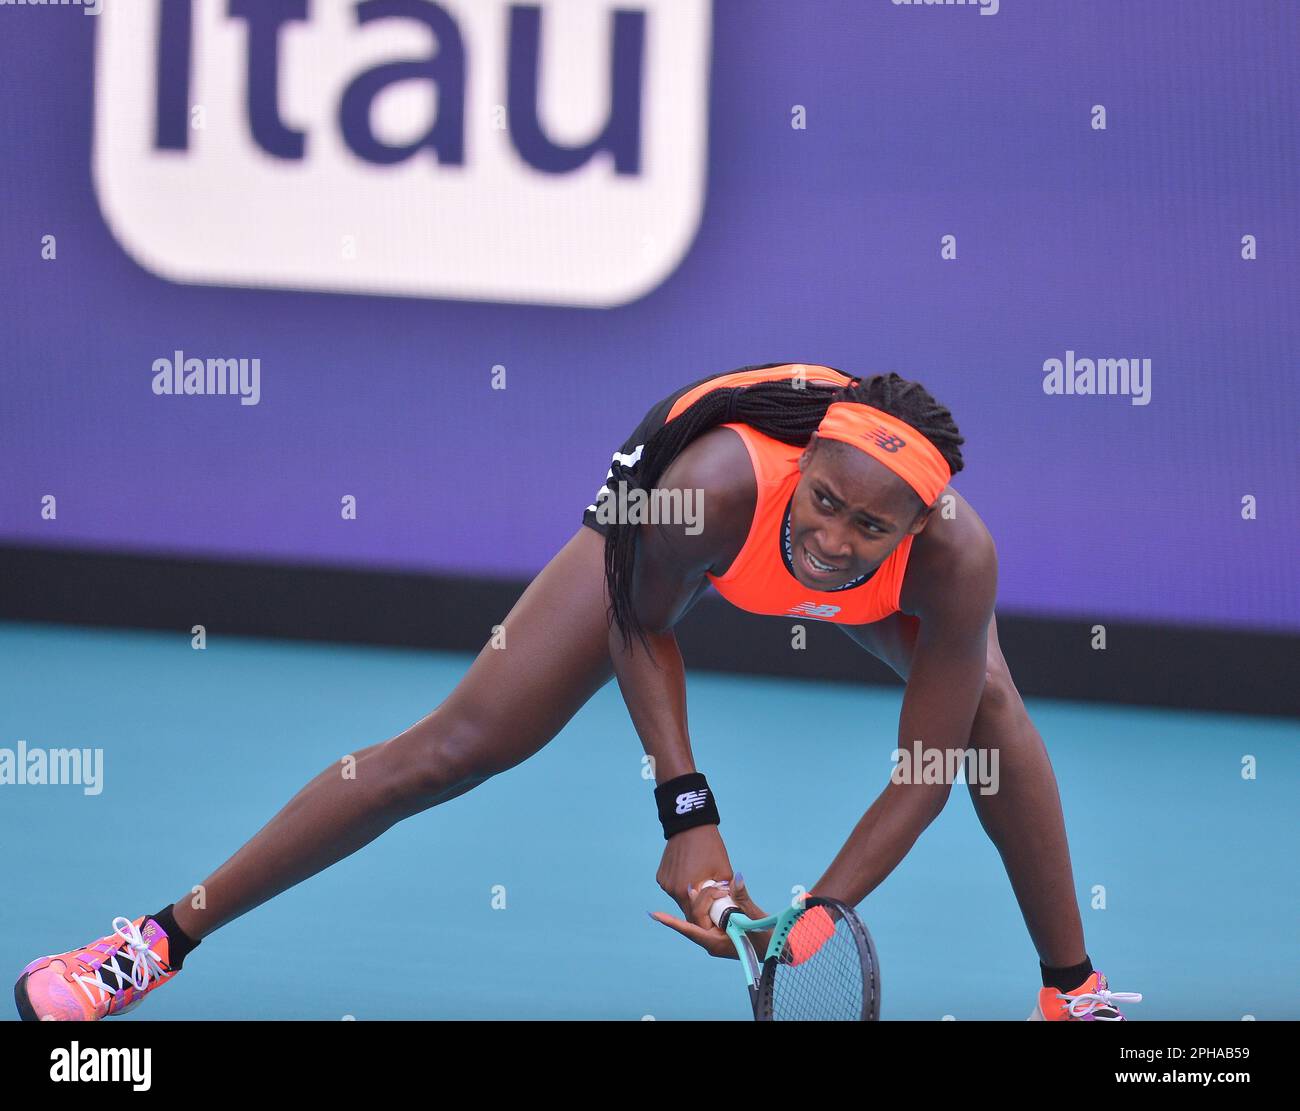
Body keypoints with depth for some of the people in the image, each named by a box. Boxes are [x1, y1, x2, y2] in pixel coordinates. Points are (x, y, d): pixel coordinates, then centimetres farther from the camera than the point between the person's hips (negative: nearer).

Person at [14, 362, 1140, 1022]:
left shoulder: (955, 559, -41)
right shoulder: (717, 484, -45)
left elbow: (924, 776, -31)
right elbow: (641, 628, -23)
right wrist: (687, 816, -30)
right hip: (667, 527, -2)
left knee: (988, 705, -21)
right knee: (454, 748, -8)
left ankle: (1075, 993, 0)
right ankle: (159, 940, -1)